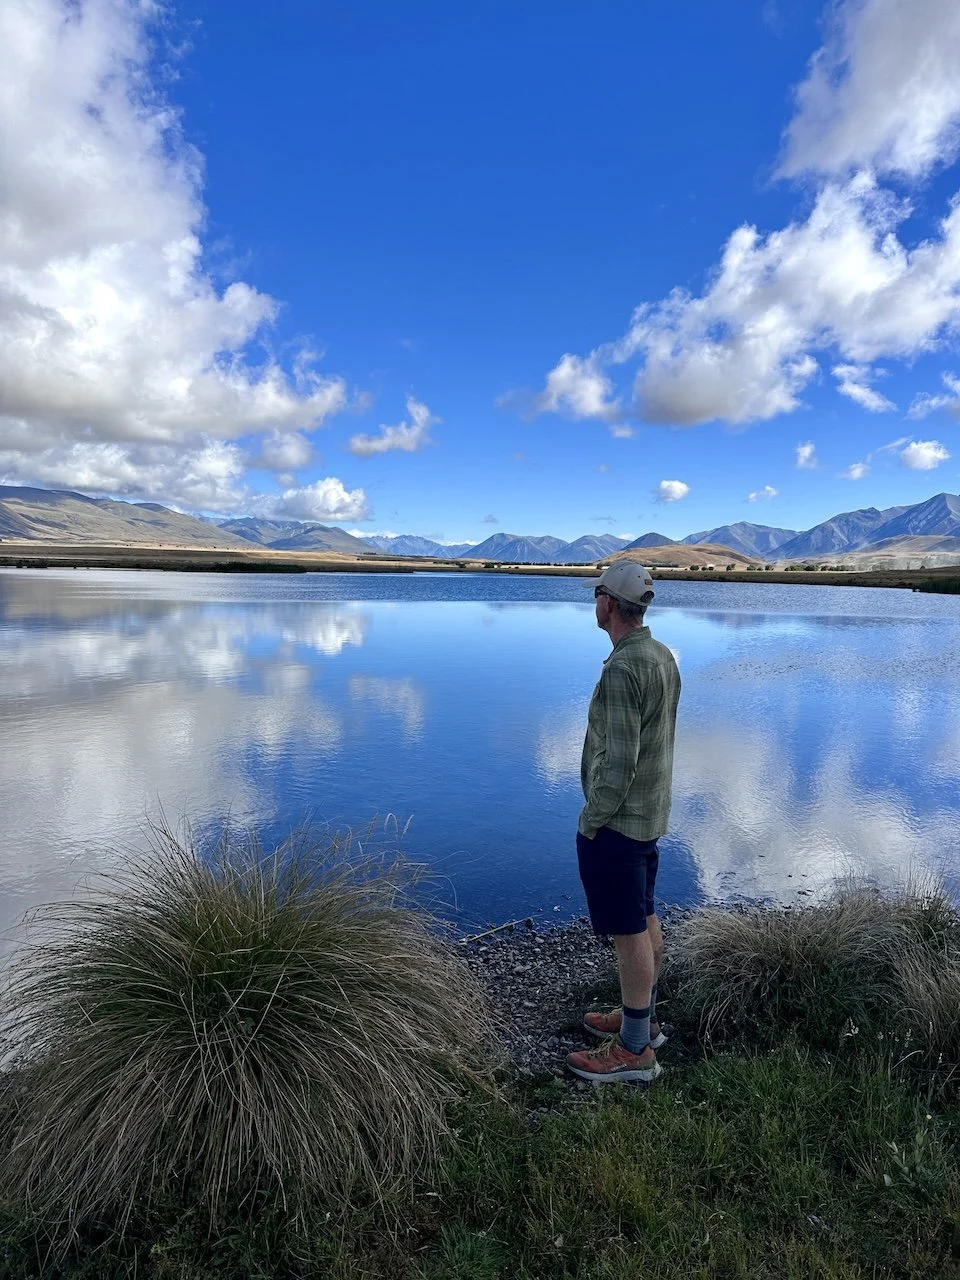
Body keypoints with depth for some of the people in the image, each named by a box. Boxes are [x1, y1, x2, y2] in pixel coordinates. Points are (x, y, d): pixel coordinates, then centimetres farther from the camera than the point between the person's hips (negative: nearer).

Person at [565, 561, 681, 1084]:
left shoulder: (621, 669, -25)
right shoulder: (664, 657, 5)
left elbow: (619, 761, -26)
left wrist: (590, 821, -14)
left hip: (616, 822, -10)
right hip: (652, 814, 10)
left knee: (630, 933, 3)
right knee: (646, 921, 20)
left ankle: (634, 1050, 19)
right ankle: (643, 1017, 37)